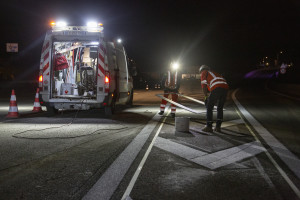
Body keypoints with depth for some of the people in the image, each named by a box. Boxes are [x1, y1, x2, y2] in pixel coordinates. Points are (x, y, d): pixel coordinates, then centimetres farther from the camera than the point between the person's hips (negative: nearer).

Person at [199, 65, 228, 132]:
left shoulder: (204, 73, 20)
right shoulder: (214, 73, 40)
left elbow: (204, 85, 6)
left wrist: (206, 96, 8)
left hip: (217, 89, -7)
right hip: (225, 88, 7)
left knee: (209, 107, 7)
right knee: (220, 108, 20)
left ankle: (209, 127, 7)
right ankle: (218, 127, 16)